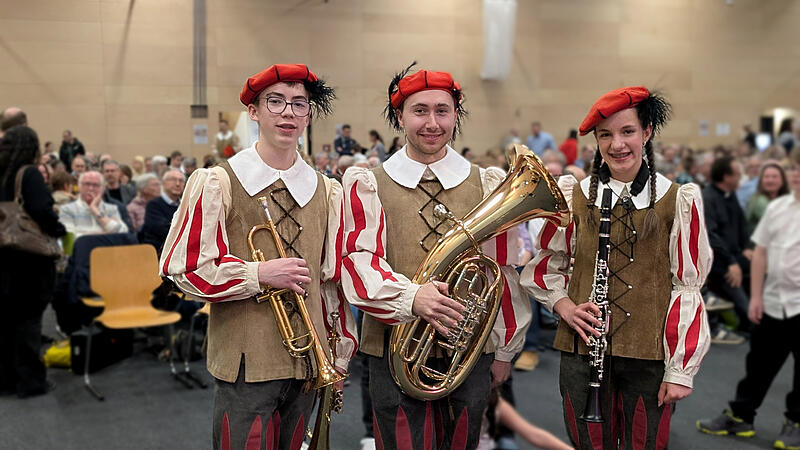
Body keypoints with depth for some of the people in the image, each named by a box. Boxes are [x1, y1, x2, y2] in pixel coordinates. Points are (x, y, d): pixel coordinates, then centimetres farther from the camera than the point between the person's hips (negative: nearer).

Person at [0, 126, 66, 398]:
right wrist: (58, 231, -9)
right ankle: (30, 381, 7)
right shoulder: (28, 174, -13)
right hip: (29, 260, -6)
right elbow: (42, 210, -24)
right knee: (27, 319, 1)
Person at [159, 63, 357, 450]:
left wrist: (339, 357, 10)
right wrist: (260, 274, -16)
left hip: (306, 362, 4)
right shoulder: (217, 184, -6)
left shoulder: (327, 193, 7)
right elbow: (181, 267, -8)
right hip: (245, 363, -4)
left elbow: (335, 280, 10)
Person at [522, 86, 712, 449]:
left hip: (649, 356, -1)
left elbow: (688, 288, -3)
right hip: (582, 350, 1)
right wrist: (564, 304, -6)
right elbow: (544, 267, 13)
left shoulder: (677, 201, -2)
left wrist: (681, 371, -5)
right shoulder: (575, 197, 3)